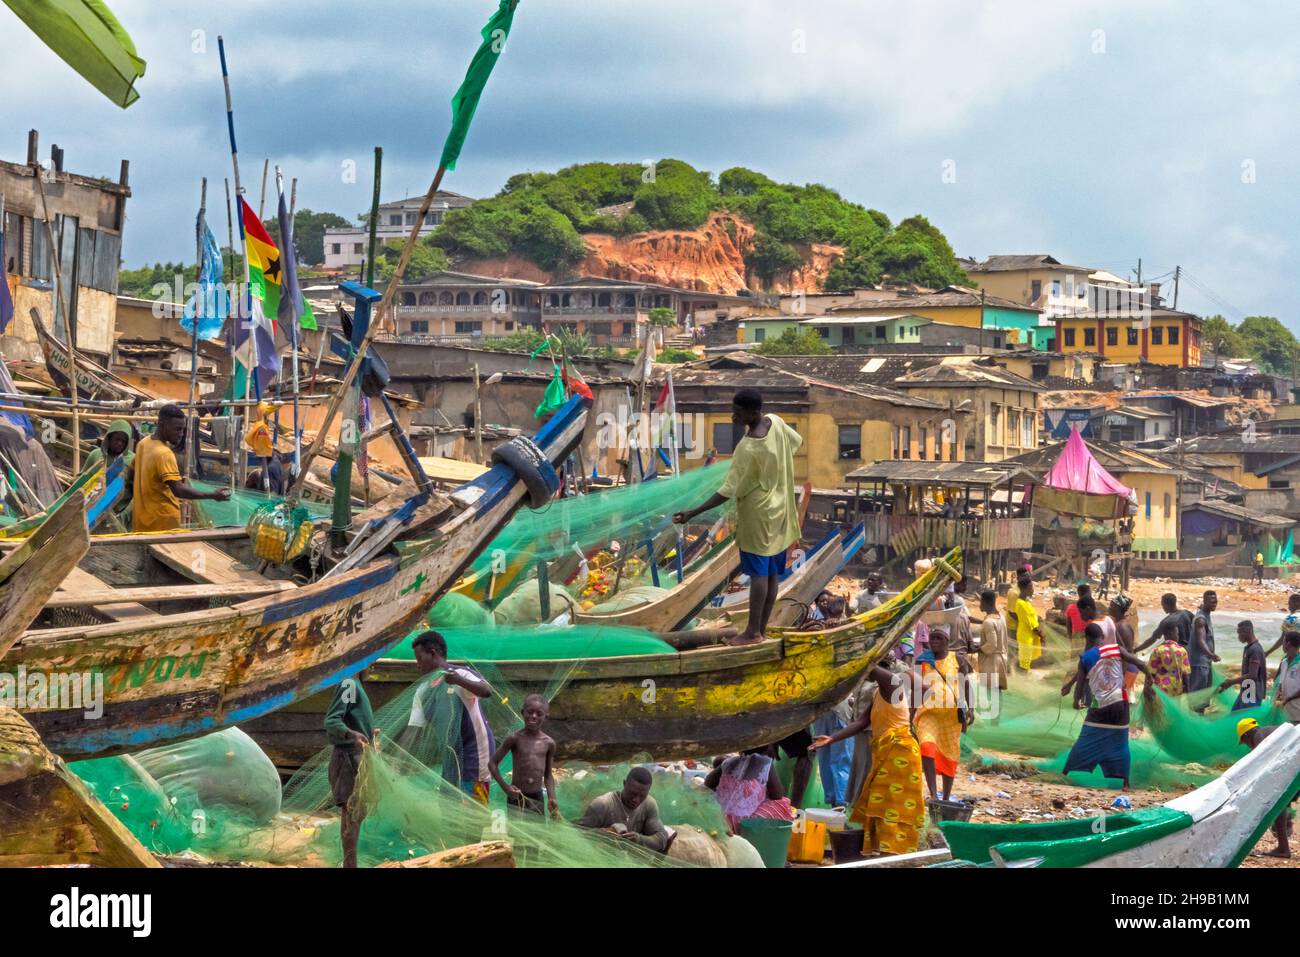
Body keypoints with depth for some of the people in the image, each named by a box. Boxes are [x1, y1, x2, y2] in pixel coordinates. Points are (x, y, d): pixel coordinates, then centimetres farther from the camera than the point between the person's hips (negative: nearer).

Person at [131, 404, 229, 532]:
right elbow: (178, 490, -32)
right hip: (162, 523, -9)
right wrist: (212, 496, -35)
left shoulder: (143, 443, 6)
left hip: (141, 521, 9)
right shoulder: (164, 454, -23)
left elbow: (133, 476, 21)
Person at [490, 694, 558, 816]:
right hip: (516, 797, -3)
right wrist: (505, 787, -14)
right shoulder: (514, 739, -7)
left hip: (537, 797, 3)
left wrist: (551, 798, 1)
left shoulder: (549, 743, 2)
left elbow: (548, 775, 12)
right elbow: (493, 763, -3)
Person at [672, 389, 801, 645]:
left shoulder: (748, 449, -27)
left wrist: (694, 513, -23)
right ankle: (762, 628, 20)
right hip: (777, 511, 8)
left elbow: (728, 491, -25)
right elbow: (797, 441, 15)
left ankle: (753, 631, 6)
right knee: (771, 573, 11)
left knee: (758, 573, -1)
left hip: (757, 516, -8)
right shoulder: (775, 421, -7)